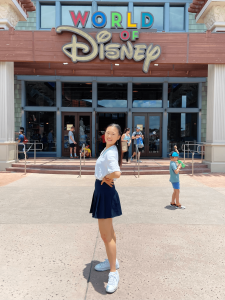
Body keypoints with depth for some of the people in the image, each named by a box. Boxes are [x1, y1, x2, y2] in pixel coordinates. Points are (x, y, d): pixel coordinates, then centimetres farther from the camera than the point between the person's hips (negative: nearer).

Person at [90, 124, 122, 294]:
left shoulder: (111, 152, -20)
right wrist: (106, 178, -2)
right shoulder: (107, 149, 10)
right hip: (102, 191, 10)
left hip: (105, 192, -10)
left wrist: (105, 178, -17)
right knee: (108, 231, 22)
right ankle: (112, 261, 40)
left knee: (106, 234, -3)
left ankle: (114, 273, 9)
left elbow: (117, 173, -36)